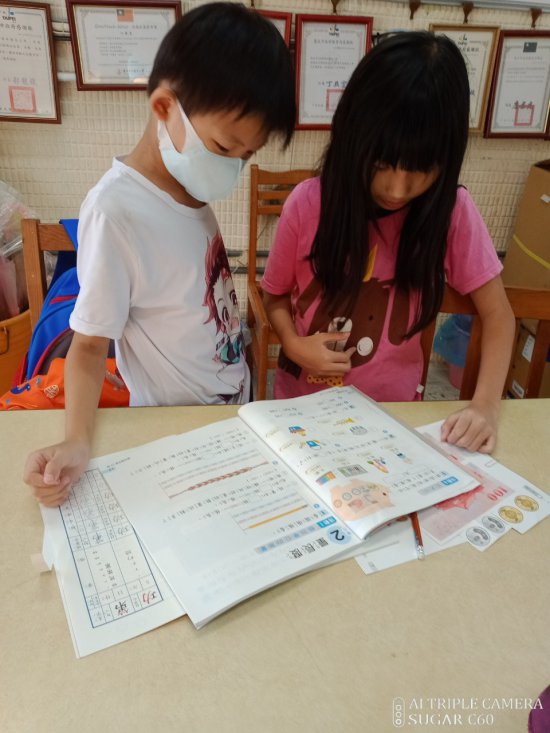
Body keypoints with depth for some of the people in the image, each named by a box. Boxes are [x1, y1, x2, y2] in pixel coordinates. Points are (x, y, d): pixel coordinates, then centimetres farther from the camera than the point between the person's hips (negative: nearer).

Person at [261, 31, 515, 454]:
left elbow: (497, 314, -7)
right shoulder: (308, 204, -15)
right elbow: (276, 294, -1)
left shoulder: (451, 209, -14)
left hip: (394, 408, 0)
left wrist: (485, 404, -19)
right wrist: (294, 344, -19)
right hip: (304, 399, 0)